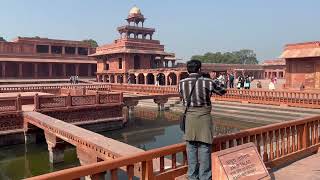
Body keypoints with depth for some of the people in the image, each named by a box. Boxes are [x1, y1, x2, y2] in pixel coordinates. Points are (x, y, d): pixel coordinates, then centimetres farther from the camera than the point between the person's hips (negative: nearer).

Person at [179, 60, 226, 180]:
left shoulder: (182, 83, -1)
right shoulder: (207, 82, -9)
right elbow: (223, 91, 6)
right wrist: (215, 82, 22)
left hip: (190, 117, 3)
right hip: (204, 117, -3)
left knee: (191, 148, 13)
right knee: (204, 148, 5)